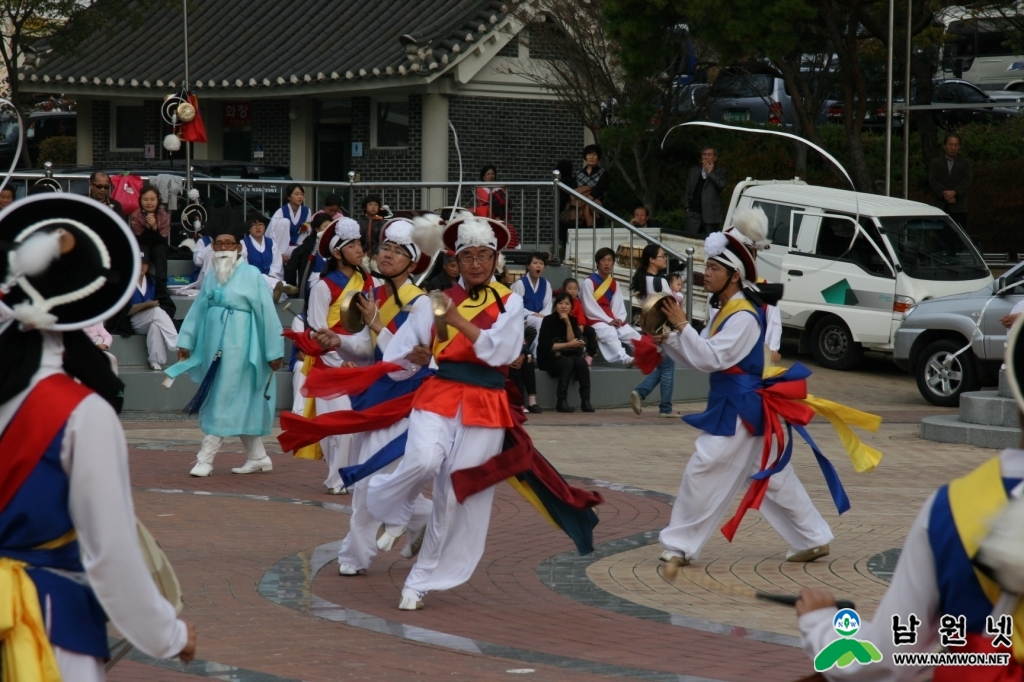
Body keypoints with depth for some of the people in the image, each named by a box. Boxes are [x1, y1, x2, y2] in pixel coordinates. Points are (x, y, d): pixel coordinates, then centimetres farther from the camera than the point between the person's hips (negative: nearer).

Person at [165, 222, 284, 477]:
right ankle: (257, 457, 19)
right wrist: (186, 341, 10)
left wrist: (274, 351, -9)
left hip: (238, 345, -6)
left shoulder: (252, 275, -7)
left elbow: (267, 314, -8)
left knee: (224, 402, -5)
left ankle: (205, 459, -2)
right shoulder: (212, 276, 11)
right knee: (239, 405, 11)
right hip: (213, 344, 6)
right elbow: (198, 309, 14)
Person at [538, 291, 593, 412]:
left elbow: (572, 340, -8)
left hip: (566, 356, 5)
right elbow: (545, 346, -18)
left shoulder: (572, 320, 4)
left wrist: (568, 322, -17)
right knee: (567, 362, -34)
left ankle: (585, 401, -27)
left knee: (581, 362, -26)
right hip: (548, 358, -5)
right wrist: (568, 345, -16)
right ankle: (561, 401, -33)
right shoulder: (548, 320, -11)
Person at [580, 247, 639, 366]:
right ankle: (626, 359, -55)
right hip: (595, 320, -7)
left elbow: (618, 304, 8)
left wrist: (619, 319, -12)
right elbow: (590, 307, -12)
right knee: (610, 334, -36)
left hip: (612, 320, 7)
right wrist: (608, 320, -17)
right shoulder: (589, 282, -6)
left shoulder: (614, 283, 15)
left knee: (633, 334, -13)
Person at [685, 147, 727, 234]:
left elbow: (721, 184, -11)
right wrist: (687, 206, 8)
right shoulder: (694, 171, 17)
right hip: (694, 212, 3)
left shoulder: (719, 171, 8)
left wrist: (710, 172, -6)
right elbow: (688, 190, 17)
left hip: (711, 214, -3)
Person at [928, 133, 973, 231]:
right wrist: (945, 194, -15)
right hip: (941, 206, 0)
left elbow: (968, 180, -2)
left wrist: (954, 192, -19)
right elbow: (933, 181, 0)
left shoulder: (965, 163, 13)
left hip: (959, 208, 0)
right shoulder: (935, 163, 14)